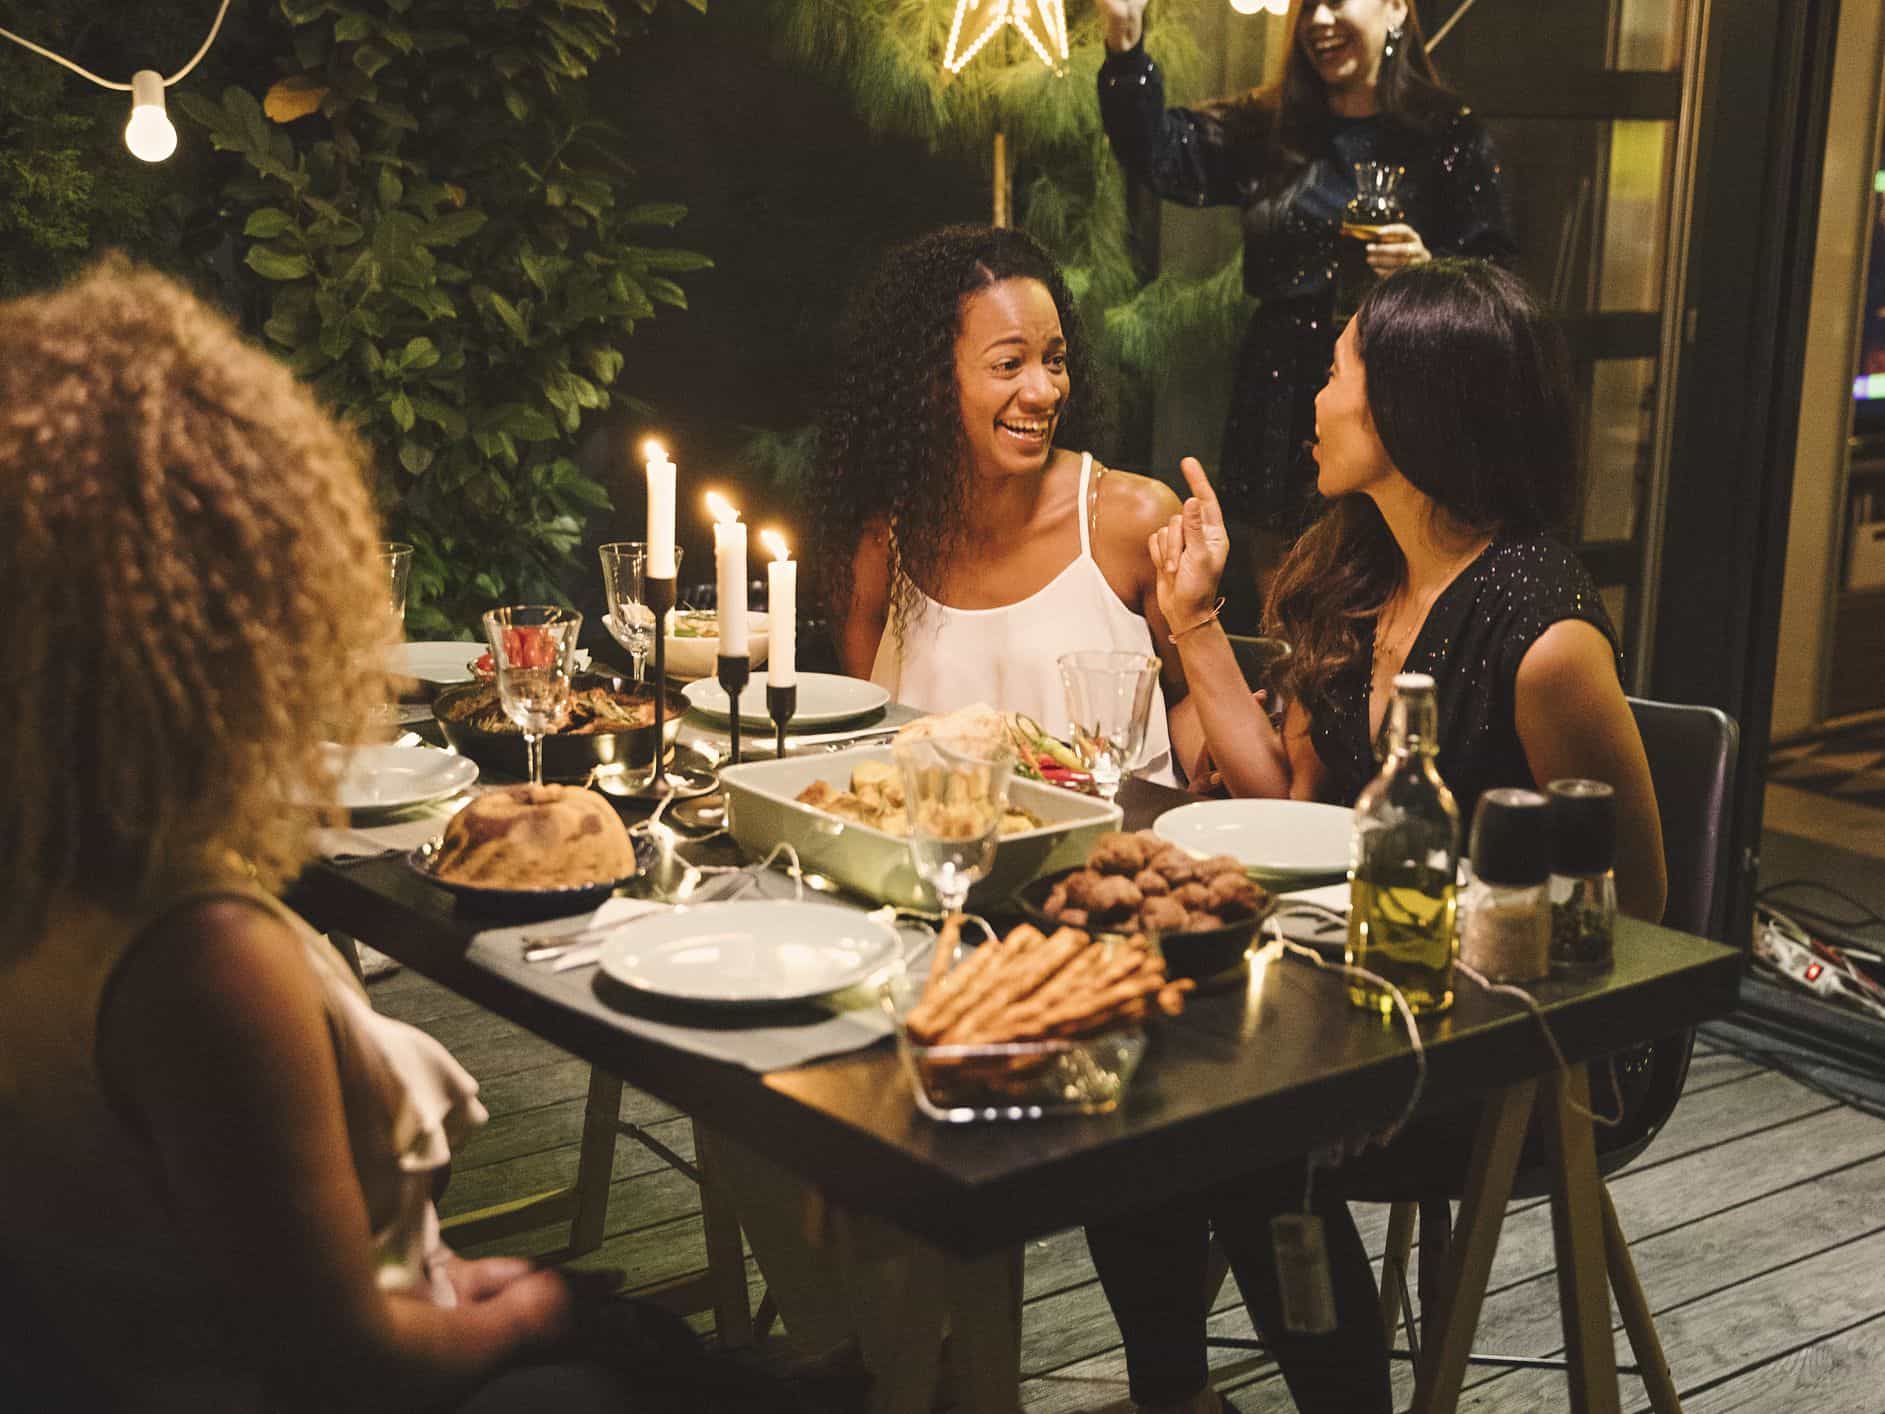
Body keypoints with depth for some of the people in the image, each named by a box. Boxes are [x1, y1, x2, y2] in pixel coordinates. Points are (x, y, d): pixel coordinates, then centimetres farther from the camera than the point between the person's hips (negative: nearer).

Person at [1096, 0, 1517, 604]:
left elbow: (1496, 272, 1)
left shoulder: (1450, 135, 1)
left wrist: (1430, 266, -19)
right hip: (1283, 396, 3)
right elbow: (1160, 155, 1)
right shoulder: (1268, 128, 11)